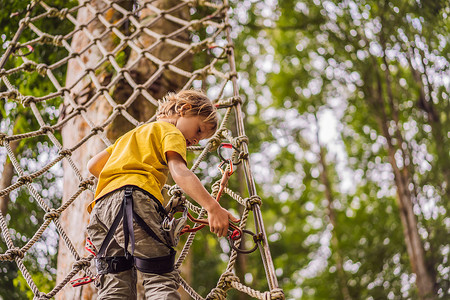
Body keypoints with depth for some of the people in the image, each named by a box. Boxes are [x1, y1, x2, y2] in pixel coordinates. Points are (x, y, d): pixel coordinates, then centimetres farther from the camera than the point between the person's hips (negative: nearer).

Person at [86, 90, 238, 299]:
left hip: (100, 208, 8)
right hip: (133, 202, -8)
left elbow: (93, 165, 34)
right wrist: (212, 207, -20)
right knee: (161, 279, -16)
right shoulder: (170, 132, 12)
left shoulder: (134, 133, 38)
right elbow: (179, 172, -9)